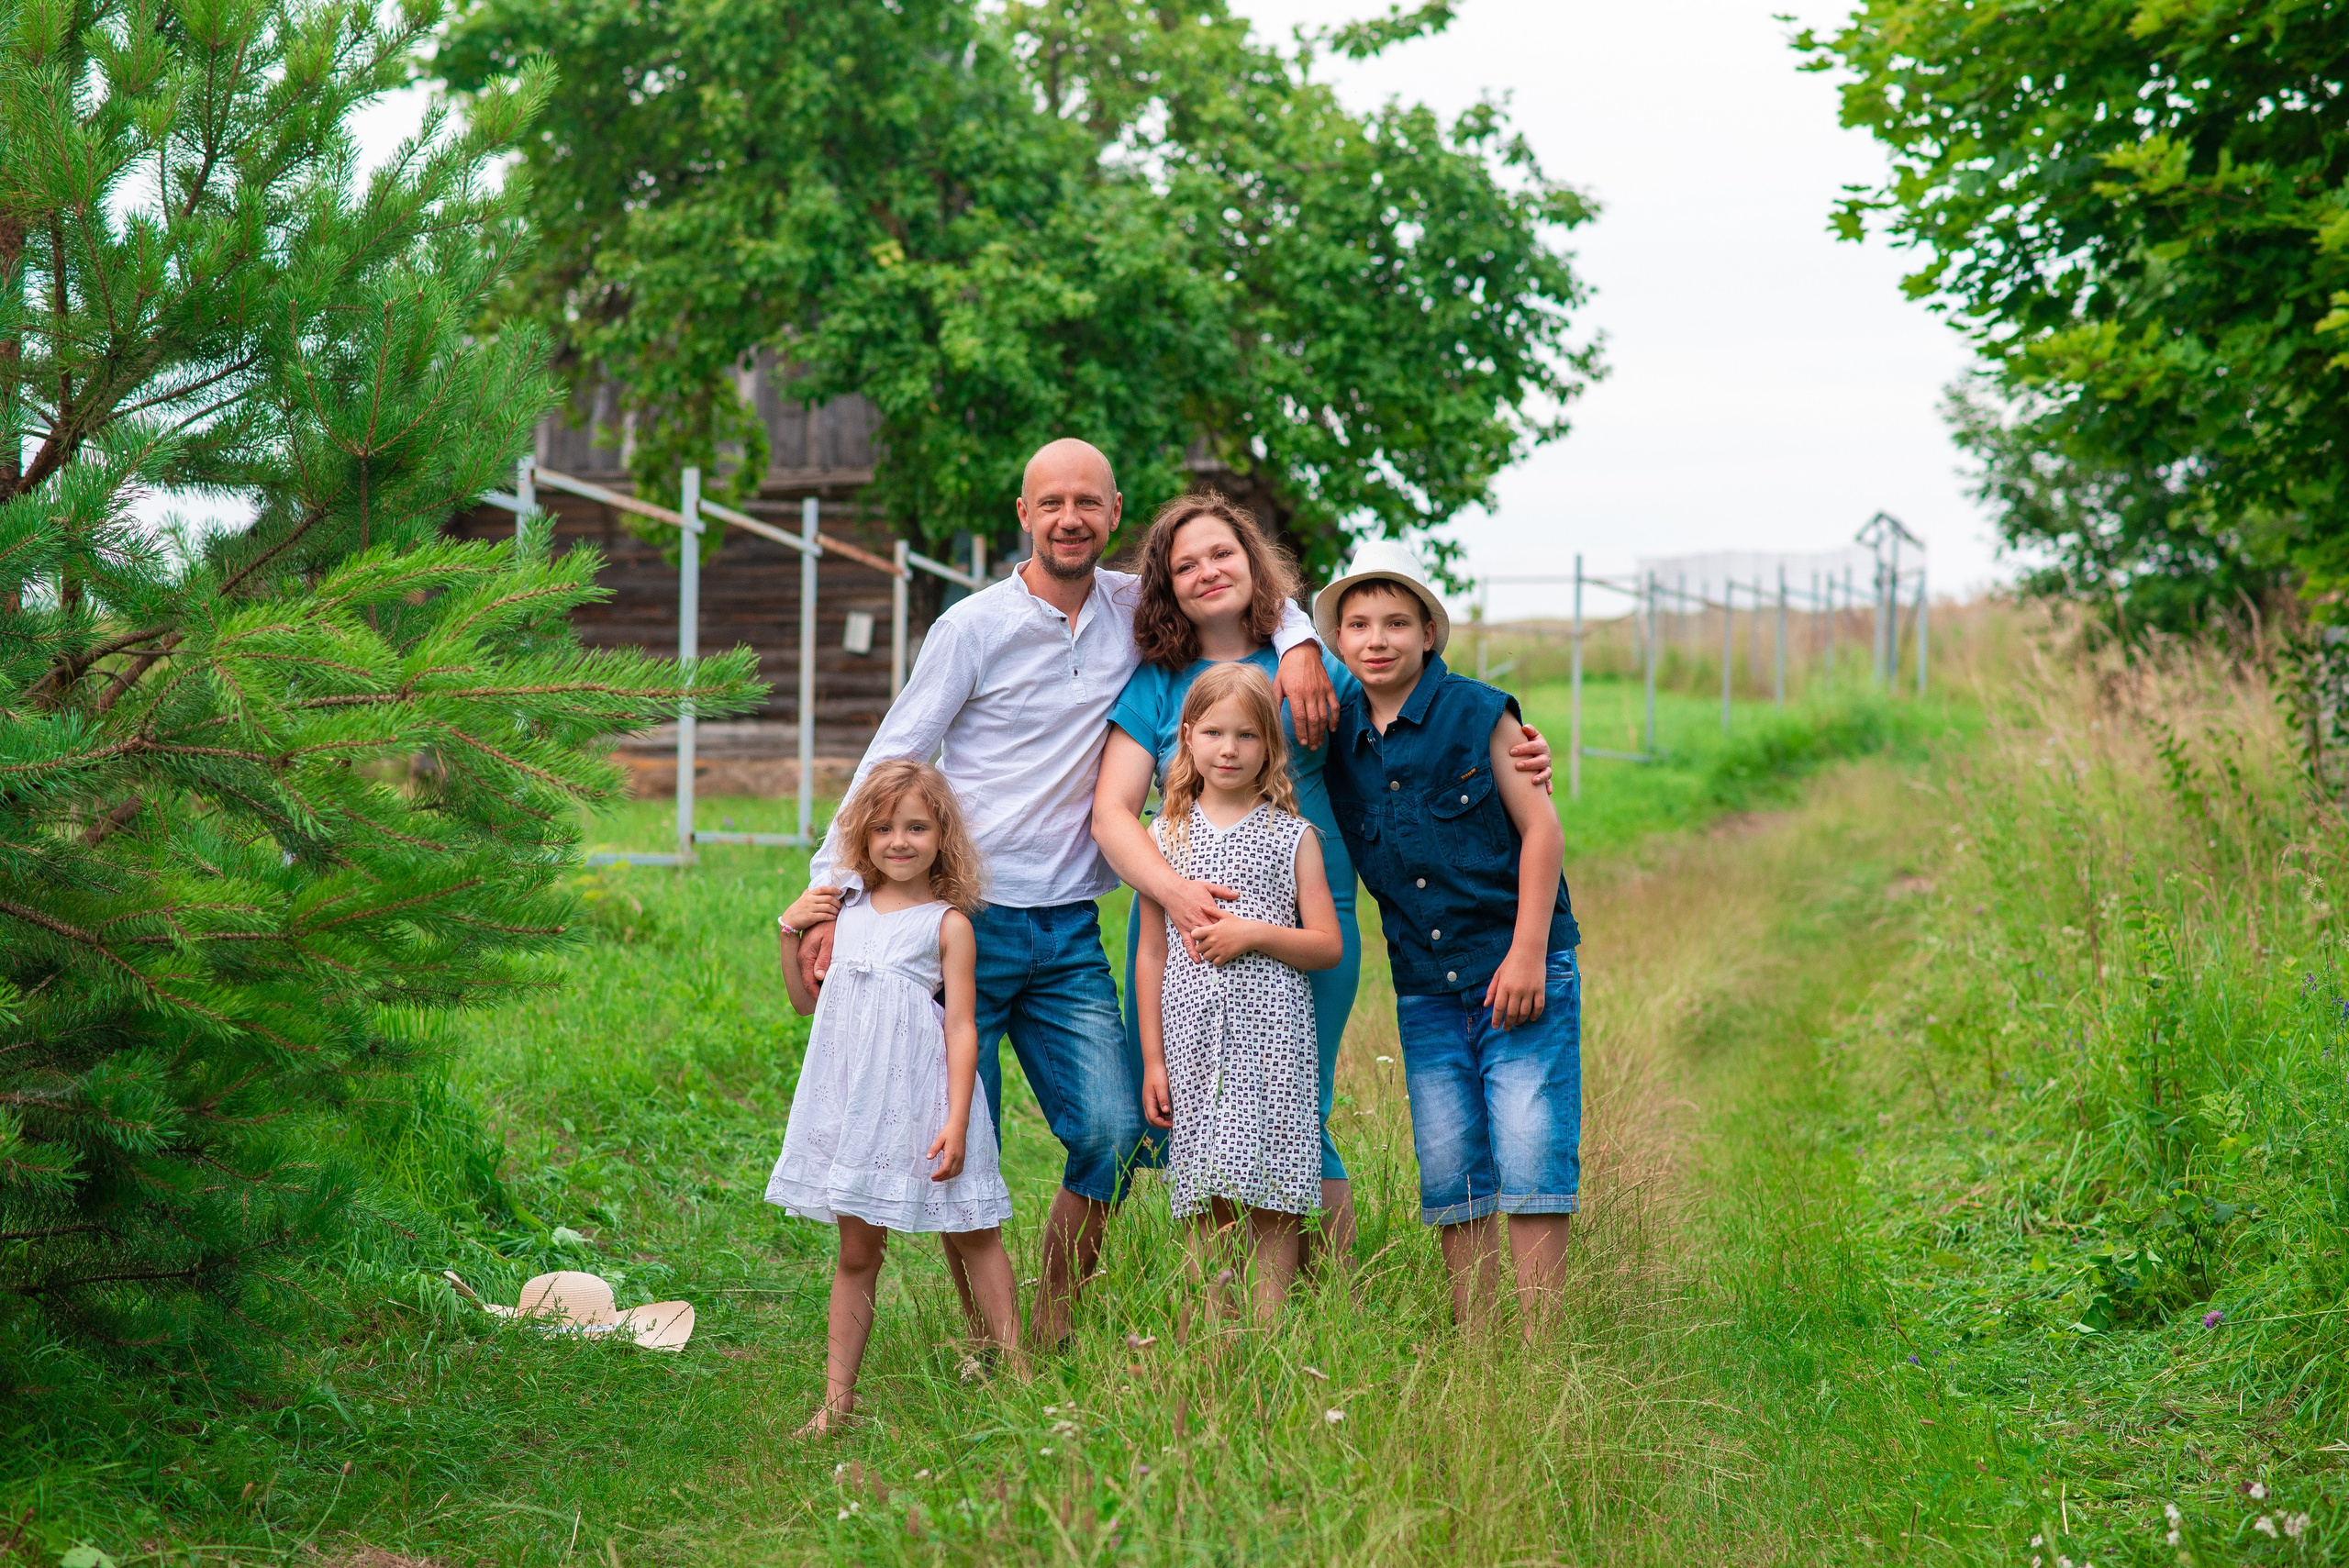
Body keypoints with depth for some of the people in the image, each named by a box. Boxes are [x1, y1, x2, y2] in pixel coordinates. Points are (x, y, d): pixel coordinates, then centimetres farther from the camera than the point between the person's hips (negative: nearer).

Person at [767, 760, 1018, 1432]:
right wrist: (790, 931, 5)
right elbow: (806, 1001, 20)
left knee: (973, 1238, 6)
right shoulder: (846, 915, 11)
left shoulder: (947, 924, -5)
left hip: (921, 1105, -4)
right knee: (856, 1252, 9)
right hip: (852, 1101, 4)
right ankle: (837, 1397, 13)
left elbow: (962, 1028, -7)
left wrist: (956, 1122, -14)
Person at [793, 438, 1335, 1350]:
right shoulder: (976, 627, -5)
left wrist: (1299, 643, -1)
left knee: (1115, 1133, -7)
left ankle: (1052, 1328, 11)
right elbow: (891, 762, -3)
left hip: (1070, 932, 4)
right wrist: (830, 889, -10)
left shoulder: (1135, 609, 6)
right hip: (965, 922, -3)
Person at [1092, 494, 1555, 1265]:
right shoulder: (1154, 685, 4)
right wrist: (1172, 890, -23)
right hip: (1185, 924, 1)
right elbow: (1111, 813, -4)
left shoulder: (1311, 660, 6)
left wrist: (1516, 763, -8)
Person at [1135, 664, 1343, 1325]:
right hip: (1193, 1035, 1)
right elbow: (1152, 954, 9)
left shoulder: (1293, 836, 4)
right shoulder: (1166, 836, 9)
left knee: (1272, 1207, -3)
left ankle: (1267, 1337, 2)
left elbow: (1329, 946, 3)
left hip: (1271, 1035, -1)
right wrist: (1152, 1059, 5)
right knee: (1206, 1210, 2)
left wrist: (1254, 932, -13)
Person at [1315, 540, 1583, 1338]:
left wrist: (1527, 955, -11)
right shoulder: (1339, 738, 6)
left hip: (1519, 971, -4)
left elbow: (1540, 829, -6)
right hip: (1425, 988, 4)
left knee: (1530, 1153, -8)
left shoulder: (1477, 713, -5)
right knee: (1448, 1171, 4)